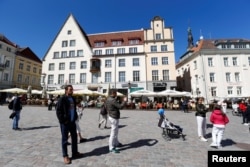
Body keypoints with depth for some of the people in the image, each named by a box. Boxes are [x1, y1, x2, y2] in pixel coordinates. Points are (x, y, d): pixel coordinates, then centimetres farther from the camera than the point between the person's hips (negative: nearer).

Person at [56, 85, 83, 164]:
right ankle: (65, 156, 23)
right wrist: (62, 121, -17)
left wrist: (75, 117, 8)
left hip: (72, 122, 7)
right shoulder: (62, 99, -12)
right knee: (65, 139, 7)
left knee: (74, 137, 15)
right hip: (65, 122, -7)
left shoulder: (73, 99, 8)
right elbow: (58, 111, -14)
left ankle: (75, 153, 31)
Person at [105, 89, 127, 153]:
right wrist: (124, 101, -10)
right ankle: (111, 148, 10)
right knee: (113, 133, -1)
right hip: (114, 118, -10)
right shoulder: (113, 100, -25)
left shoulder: (108, 99, 5)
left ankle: (116, 143, 39)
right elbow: (120, 106, -27)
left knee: (116, 131, 23)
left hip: (111, 116, 10)